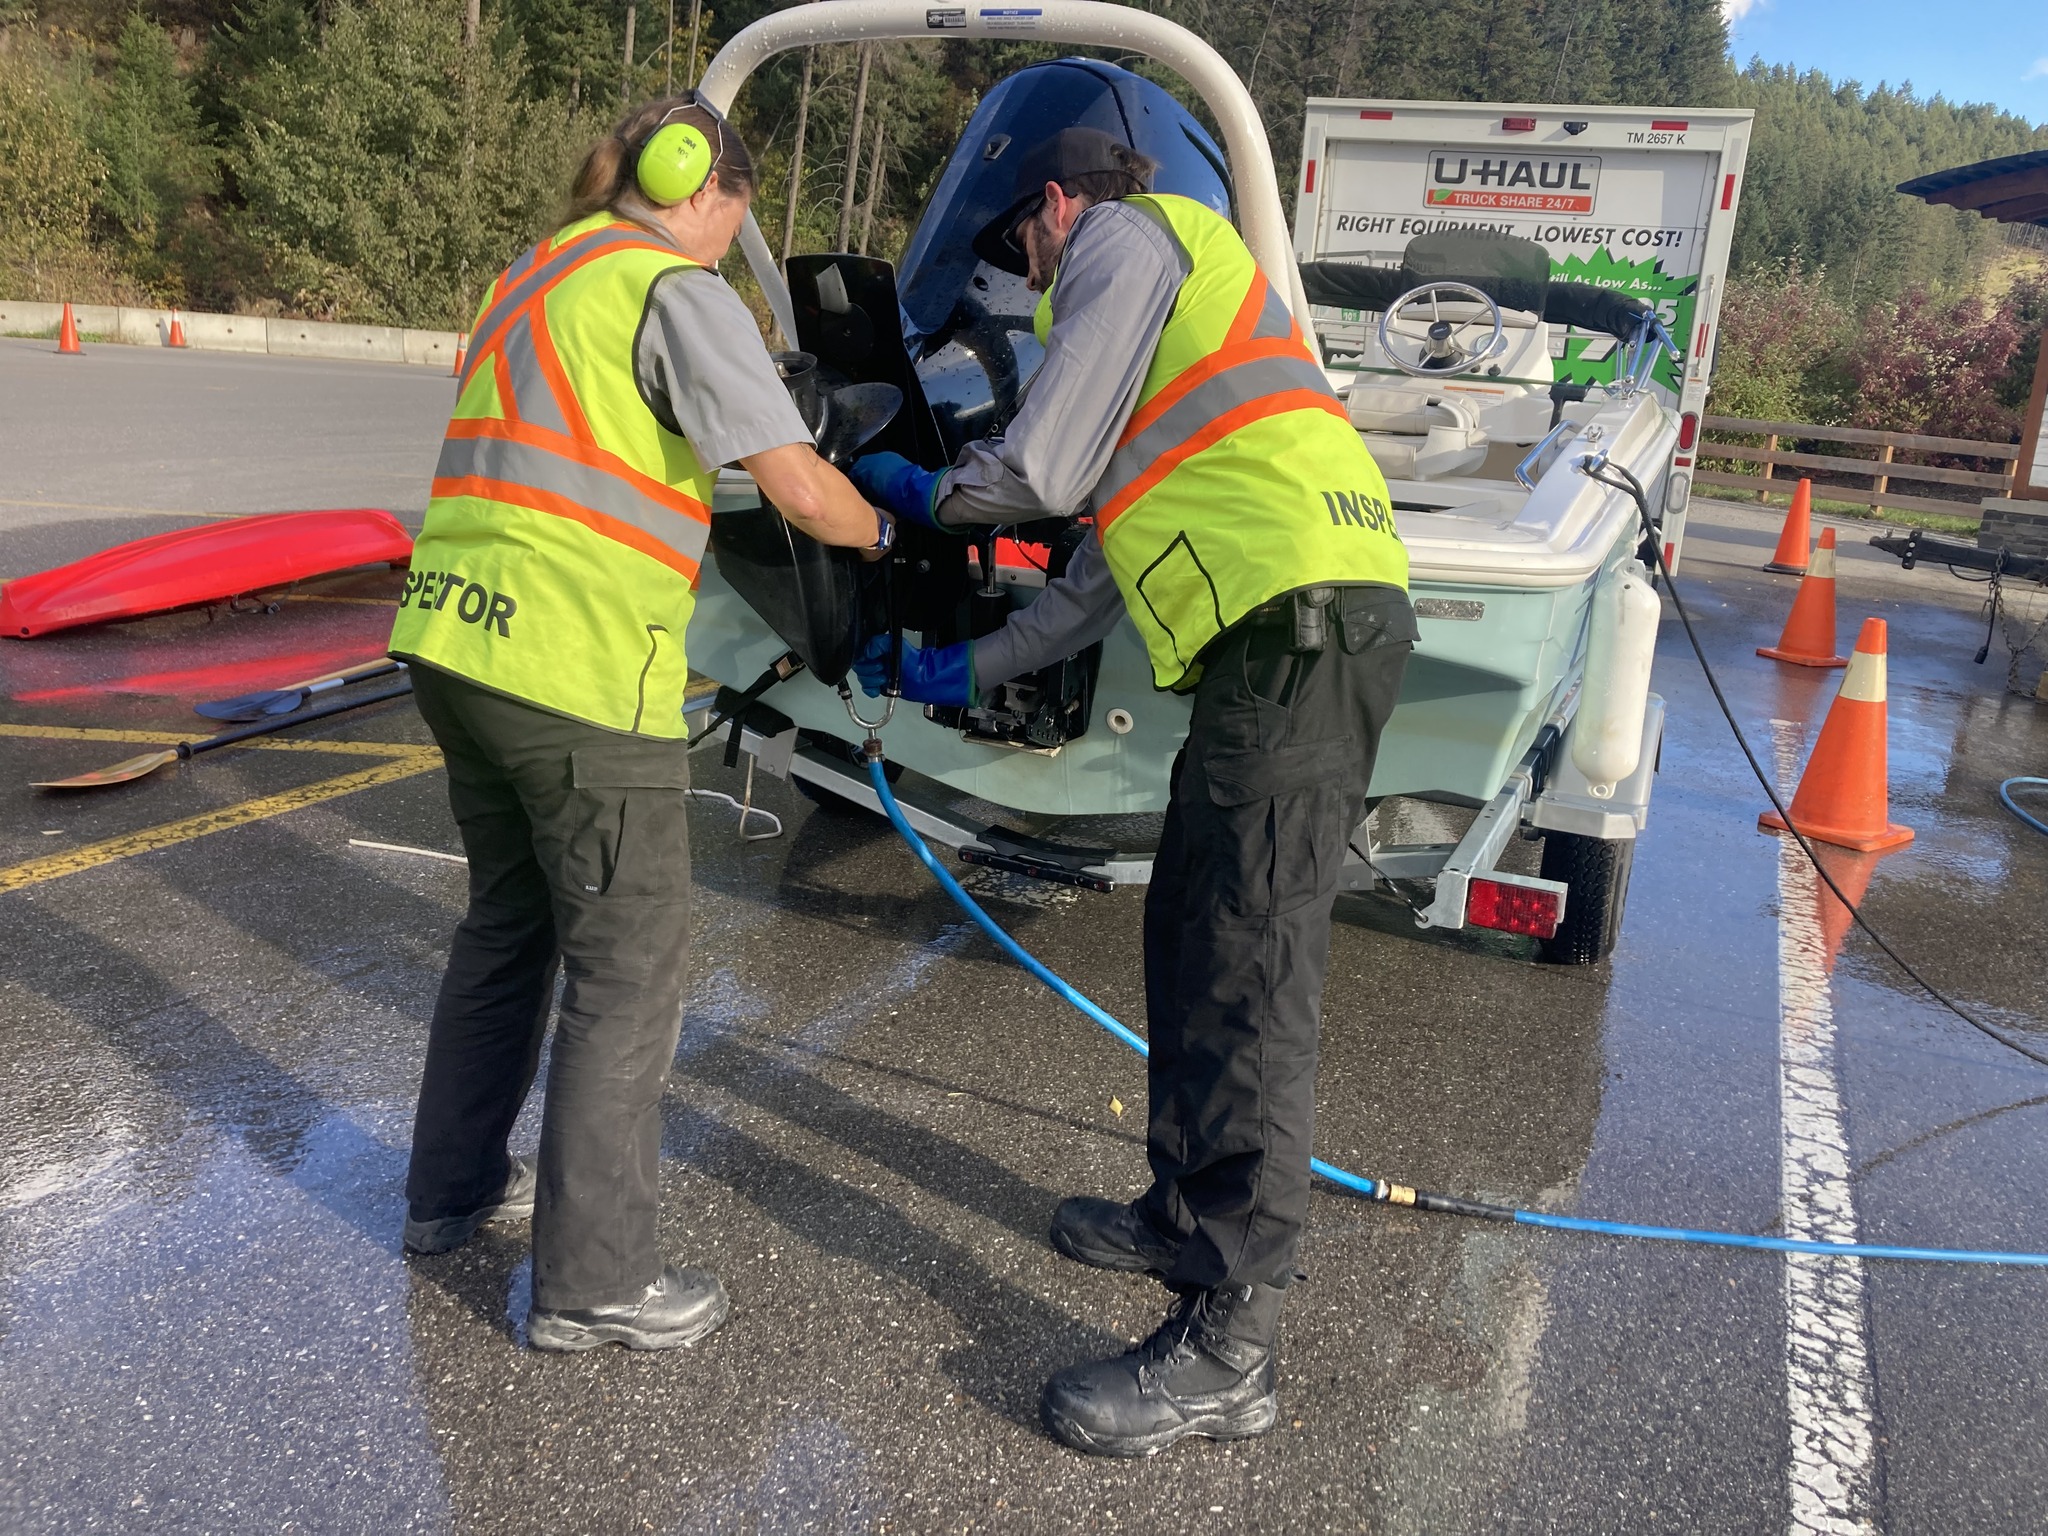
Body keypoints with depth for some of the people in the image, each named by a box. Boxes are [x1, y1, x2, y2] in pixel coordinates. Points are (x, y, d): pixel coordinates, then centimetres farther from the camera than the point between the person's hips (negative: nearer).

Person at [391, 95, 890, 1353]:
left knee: (510, 921, 23)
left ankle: (453, 1189, 37)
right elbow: (800, 489, -12)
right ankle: (594, 1283, 11)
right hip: (578, 677, -9)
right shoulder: (677, 290, -6)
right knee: (631, 969, 2)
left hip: (455, 645, 9)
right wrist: (880, 532, 7)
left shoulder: (533, 280, 22)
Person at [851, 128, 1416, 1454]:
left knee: (1247, 971, -11)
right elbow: (1107, 568, 33)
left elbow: (1044, 471, -2)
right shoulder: (1180, 298, 35)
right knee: (1195, 934, 17)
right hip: (1305, 626, 10)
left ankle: (1228, 1343, -6)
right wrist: (966, 670, 36)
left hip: (1301, 622, -10)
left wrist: (921, 491, 19)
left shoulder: (1125, 237, 6)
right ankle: (1191, 1212, 31)